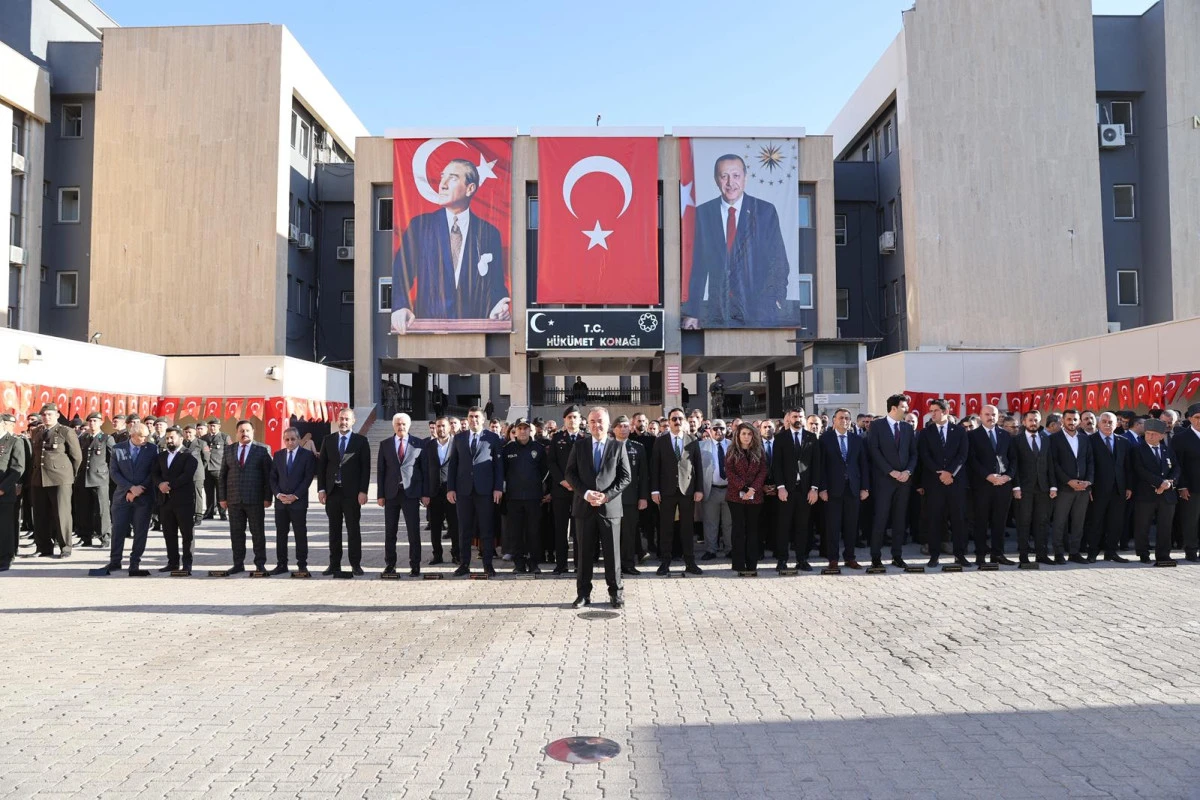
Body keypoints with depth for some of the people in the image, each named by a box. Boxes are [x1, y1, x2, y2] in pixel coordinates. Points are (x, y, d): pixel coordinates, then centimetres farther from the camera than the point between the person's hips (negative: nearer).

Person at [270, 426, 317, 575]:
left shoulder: (307, 455, -1)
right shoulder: (278, 455, 11)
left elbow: (308, 478, -7)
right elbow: (273, 478, 8)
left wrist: (295, 496, -13)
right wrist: (278, 494, -7)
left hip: (299, 501, -4)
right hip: (280, 502, 4)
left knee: (301, 534, 0)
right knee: (281, 534, 8)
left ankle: (302, 565, 5)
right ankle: (281, 564, 15)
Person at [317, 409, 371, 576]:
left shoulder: (361, 441, 1)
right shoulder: (328, 440, 9)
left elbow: (365, 467, -2)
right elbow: (321, 466, 9)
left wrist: (363, 491, -9)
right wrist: (321, 489, 0)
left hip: (352, 492, -3)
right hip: (332, 491, 3)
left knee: (353, 529, 2)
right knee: (334, 529, 7)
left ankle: (356, 564, 8)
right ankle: (334, 564, 13)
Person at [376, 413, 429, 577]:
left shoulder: (420, 444, 3)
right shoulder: (385, 444, 8)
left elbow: (425, 469, 3)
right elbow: (380, 471, 7)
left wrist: (425, 494, -3)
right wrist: (380, 494, 1)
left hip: (411, 493, -2)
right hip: (391, 493, 2)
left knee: (414, 532, -1)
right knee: (389, 532, 6)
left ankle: (415, 566, 6)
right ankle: (389, 565, 16)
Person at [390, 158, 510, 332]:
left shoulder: (490, 233, 10)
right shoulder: (419, 225, 10)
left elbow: (496, 285, 10)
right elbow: (399, 273, 4)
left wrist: (498, 310, -12)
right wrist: (399, 307, -15)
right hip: (426, 325, 0)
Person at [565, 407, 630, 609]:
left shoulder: (618, 446, 3)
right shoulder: (579, 446, 7)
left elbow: (625, 477, 0)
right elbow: (570, 473, 4)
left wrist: (606, 496, -11)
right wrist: (586, 493, -11)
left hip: (610, 507, -1)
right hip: (585, 507, 1)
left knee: (612, 552, 3)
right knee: (585, 552, 6)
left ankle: (615, 592, 14)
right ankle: (583, 593, 14)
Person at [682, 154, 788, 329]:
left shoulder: (765, 211, 3)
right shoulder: (703, 213, 5)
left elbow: (778, 261, 5)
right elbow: (697, 264, 5)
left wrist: (775, 301, -7)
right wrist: (691, 312, 1)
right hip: (717, 314, 1)